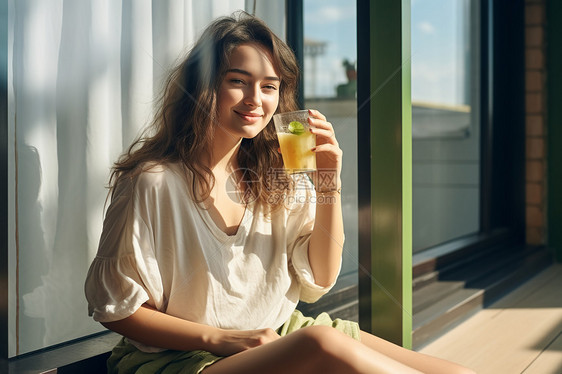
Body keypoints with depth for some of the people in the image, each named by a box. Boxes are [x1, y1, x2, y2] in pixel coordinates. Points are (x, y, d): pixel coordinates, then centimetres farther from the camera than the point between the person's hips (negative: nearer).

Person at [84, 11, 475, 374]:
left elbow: (319, 280, 6)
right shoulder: (153, 182, -12)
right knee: (323, 342, -34)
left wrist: (328, 183, -6)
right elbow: (115, 308, -7)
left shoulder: (280, 174, 5)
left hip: (281, 337, 5)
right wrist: (219, 339, -16)